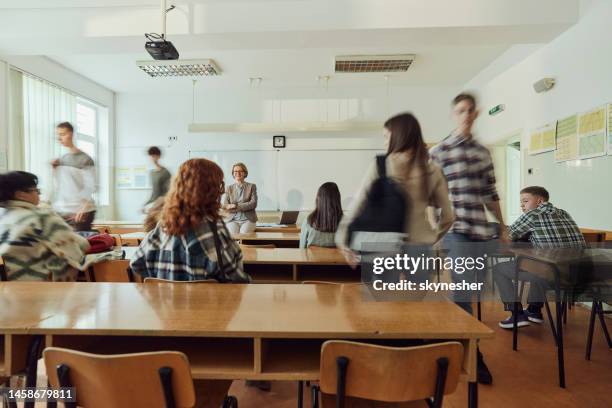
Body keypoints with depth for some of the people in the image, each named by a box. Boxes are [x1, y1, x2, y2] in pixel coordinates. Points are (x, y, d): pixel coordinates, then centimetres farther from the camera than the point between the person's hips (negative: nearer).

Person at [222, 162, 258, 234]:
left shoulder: (252, 186, 9)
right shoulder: (229, 188, 14)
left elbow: (253, 204, -3)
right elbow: (225, 206, 3)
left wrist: (236, 206, -10)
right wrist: (245, 207, -9)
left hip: (248, 219, -1)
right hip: (233, 219, 1)